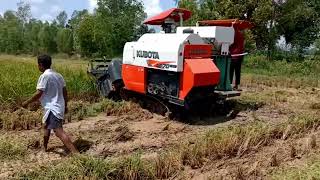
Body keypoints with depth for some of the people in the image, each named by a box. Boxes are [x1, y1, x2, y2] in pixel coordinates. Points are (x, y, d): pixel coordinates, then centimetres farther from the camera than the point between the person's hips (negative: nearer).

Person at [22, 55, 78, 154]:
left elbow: (38, 94, -17)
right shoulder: (58, 75, 9)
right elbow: (65, 92, 12)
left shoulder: (44, 76, -14)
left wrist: (27, 102, -3)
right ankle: (44, 147, 45)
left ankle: (75, 152, -22)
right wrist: (65, 105, 21)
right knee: (46, 125, 29)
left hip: (52, 108, -10)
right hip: (59, 107, 10)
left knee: (59, 131, -15)